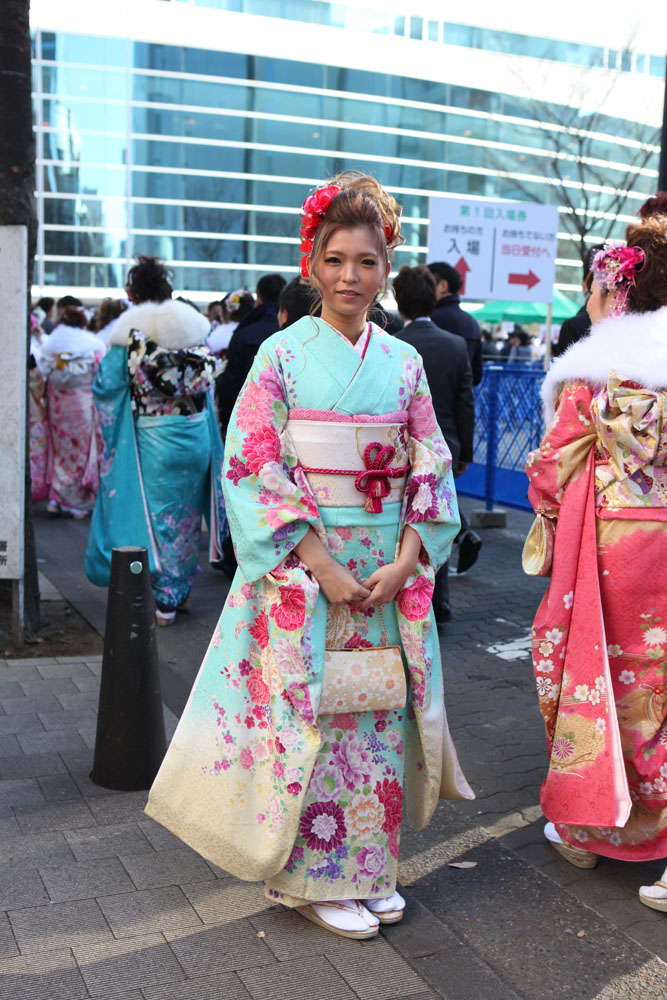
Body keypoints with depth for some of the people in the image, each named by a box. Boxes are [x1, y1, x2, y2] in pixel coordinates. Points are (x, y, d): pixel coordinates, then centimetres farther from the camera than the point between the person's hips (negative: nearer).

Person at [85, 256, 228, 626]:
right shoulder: (195, 325, 3)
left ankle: (167, 600, 9)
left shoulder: (130, 331, -9)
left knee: (159, 513, 6)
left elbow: (107, 386, -6)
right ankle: (183, 591, 27)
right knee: (187, 513, 16)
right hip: (197, 432, 4)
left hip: (154, 437, -4)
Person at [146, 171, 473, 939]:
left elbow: (431, 468, 6)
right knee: (309, 713, 3)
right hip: (302, 568, -4)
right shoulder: (282, 355, -4)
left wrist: (405, 560, -7)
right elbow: (255, 469, -10)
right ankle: (316, 876, 19)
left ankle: (369, 865, 27)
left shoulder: (404, 362, 6)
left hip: (390, 572, 4)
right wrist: (323, 566, -15)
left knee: (378, 712, 10)